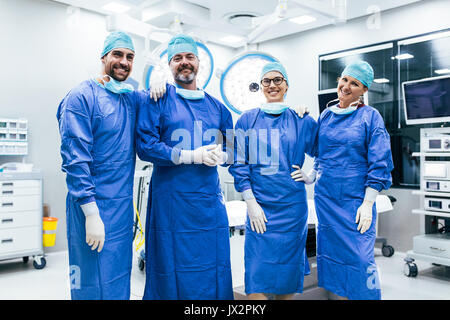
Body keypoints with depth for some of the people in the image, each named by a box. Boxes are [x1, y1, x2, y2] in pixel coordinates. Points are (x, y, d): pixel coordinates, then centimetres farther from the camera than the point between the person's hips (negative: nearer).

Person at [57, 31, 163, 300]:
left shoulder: (131, 98, 10)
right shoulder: (83, 96, -10)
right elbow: (75, 158, -16)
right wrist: (91, 213, -21)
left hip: (124, 206, 7)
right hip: (93, 206, -7)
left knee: (120, 281, 18)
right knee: (95, 286, 2)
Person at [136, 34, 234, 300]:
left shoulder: (216, 106, 14)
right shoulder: (159, 100, 0)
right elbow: (145, 146, -10)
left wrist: (220, 155, -7)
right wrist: (191, 156, -14)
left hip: (210, 198, 4)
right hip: (171, 199, -4)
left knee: (214, 271, 11)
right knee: (172, 271, 4)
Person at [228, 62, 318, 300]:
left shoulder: (301, 121, 7)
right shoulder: (248, 120, 5)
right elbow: (239, 162, 3)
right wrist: (250, 202, -5)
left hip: (292, 207, 1)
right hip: (259, 206, -1)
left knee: (288, 272, 7)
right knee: (257, 276, -4)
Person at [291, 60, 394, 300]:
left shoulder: (370, 116, -3)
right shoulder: (326, 116, 10)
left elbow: (379, 164, -6)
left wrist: (368, 203, -12)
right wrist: (311, 176, 3)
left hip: (355, 199, -4)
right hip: (326, 197, 5)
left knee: (359, 259, -4)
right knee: (330, 254, 10)